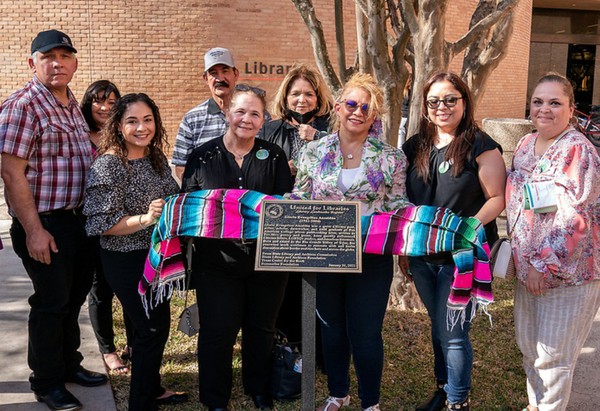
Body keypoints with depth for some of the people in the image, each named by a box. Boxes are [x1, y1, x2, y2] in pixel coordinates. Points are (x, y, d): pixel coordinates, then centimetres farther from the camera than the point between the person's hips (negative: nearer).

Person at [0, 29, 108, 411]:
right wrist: (33, 230, -20)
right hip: (45, 224, -8)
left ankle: (68, 363, 38)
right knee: (52, 302, 4)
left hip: (78, 218, 8)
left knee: (75, 294, 19)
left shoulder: (72, 104, 11)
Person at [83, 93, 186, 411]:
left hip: (158, 254, 8)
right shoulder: (108, 165, -18)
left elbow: (172, 198, 20)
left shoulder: (156, 158, 5)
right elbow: (101, 222, -21)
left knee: (159, 324, 19)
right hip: (127, 262, -8)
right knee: (151, 329, -1)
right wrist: (145, 219, -31)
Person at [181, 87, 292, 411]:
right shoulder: (203, 156, 3)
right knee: (218, 332, 3)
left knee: (261, 329, 16)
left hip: (267, 259, 1)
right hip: (217, 260, -1)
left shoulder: (274, 156, 5)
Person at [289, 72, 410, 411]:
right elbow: (298, 201, 6)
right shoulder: (314, 151, 2)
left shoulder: (391, 157, -2)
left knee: (366, 333, 4)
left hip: (372, 257, -2)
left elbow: (398, 205, 0)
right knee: (332, 327, 18)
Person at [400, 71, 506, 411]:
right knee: (438, 326, 20)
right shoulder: (415, 147, 7)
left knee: (452, 332, 1)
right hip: (422, 255, 6)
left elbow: (497, 198, -10)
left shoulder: (480, 146, -9)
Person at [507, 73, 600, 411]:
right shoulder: (526, 145, 7)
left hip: (567, 270, -8)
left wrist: (543, 265, -21)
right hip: (529, 266, 8)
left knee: (553, 354, 4)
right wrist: (522, 257, 11)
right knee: (528, 345, 20)